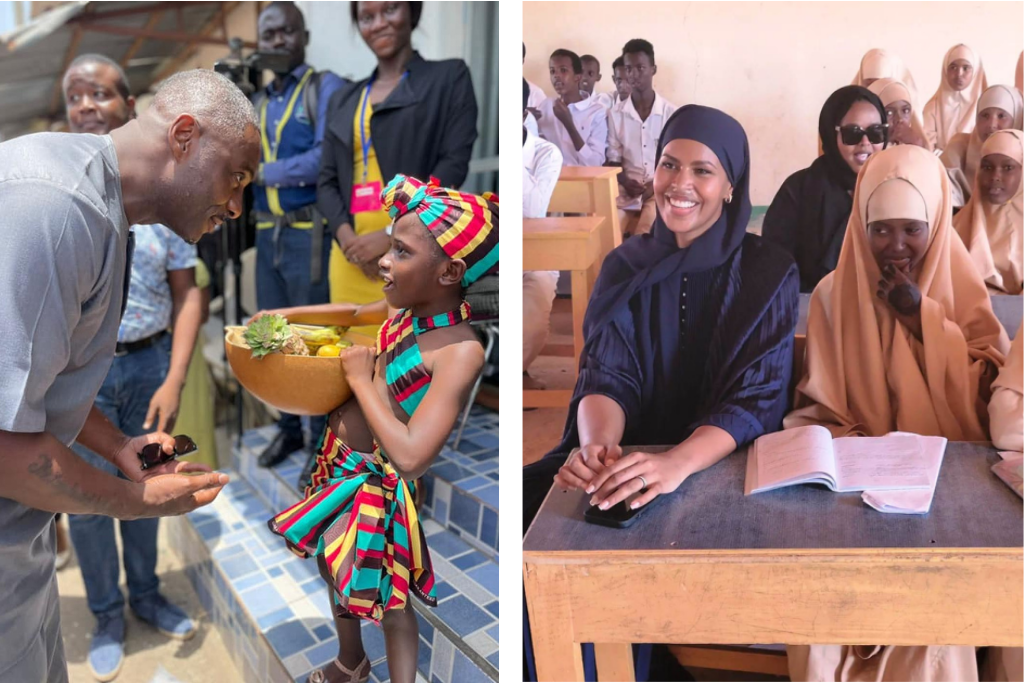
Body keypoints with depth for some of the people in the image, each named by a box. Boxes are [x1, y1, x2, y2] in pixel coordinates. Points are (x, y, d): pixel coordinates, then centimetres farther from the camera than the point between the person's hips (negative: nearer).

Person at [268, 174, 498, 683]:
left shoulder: (461, 351, -29)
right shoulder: (404, 314, -6)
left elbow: (410, 456, -36)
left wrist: (360, 378, -25)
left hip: (382, 487, -8)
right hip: (343, 469, 8)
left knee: (389, 602, 13)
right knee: (332, 566, 27)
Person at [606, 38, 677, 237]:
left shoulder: (671, 113, 2)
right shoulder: (615, 115, 6)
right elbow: (614, 161, 9)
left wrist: (657, 184, -14)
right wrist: (626, 182, -12)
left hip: (661, 190, -2)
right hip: (626, 192, 2)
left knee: (646, 235, -28)